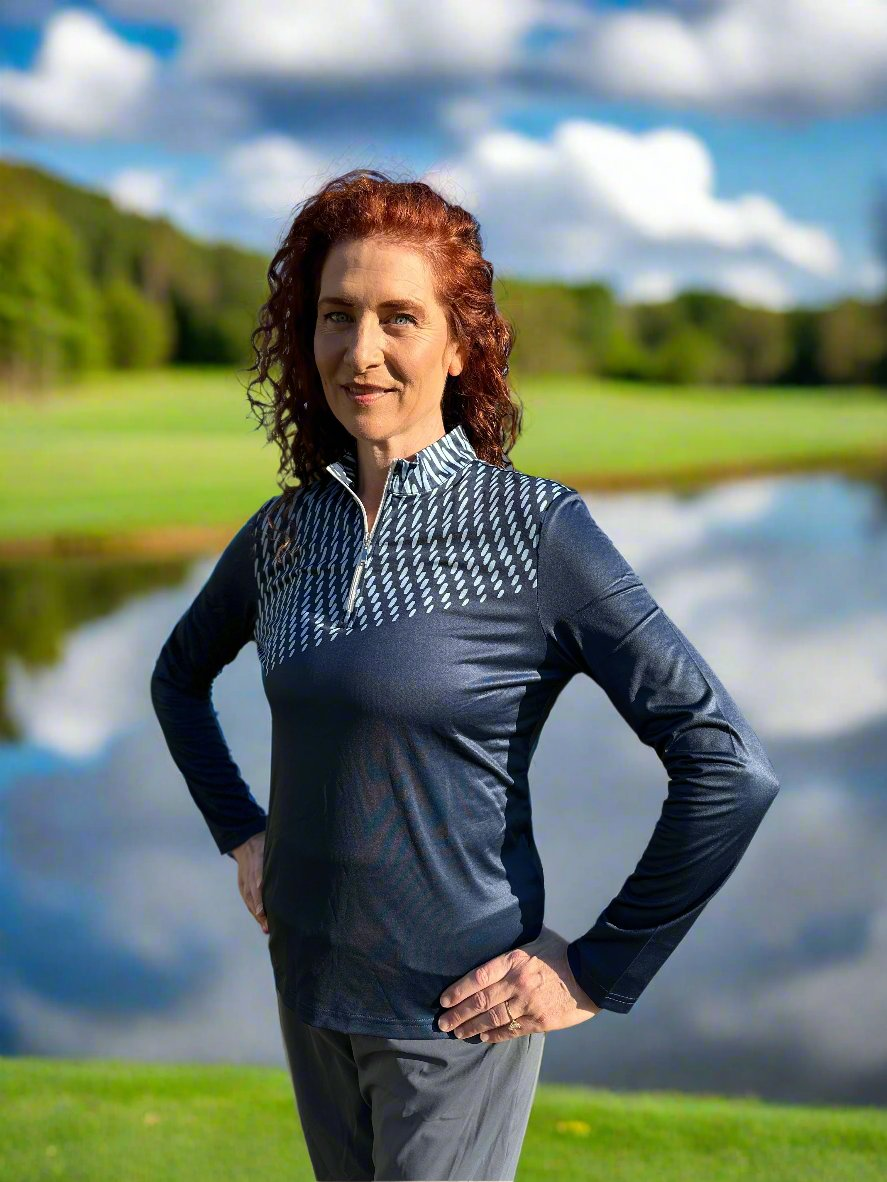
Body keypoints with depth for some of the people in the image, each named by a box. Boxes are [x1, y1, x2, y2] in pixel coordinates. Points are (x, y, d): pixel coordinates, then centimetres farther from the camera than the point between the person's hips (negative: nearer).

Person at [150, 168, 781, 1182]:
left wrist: (600, 974, -15)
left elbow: (728, 767, -20)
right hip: (309, 982, 6)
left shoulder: (534, 531, -17)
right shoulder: (284, 532, -1)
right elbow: (179, 676, 20)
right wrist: (240, 831, 9)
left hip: (454, 1007, -5)